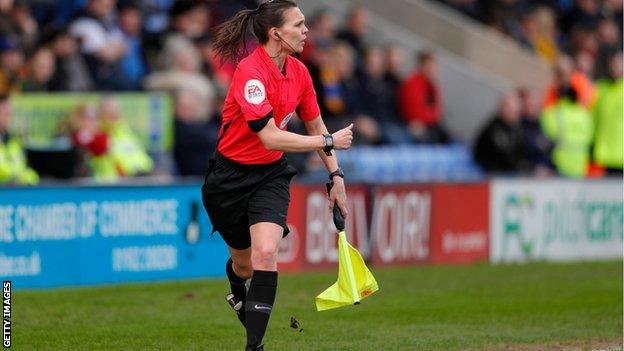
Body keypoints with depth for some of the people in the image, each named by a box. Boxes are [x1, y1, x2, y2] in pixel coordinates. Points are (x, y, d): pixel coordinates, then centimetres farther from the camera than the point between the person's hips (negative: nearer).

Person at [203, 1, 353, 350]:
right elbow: (270, 138, -31)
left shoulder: (299, 72, -3)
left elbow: (316, 126, 12)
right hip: (230, 176, -4)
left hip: (271, 174, 4)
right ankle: (238, 295, 52)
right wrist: (329, 142, -25)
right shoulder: (251, 71, -26)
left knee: (265, 253, -20)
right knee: (244, 264, 13)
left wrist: (336, 176, 9)